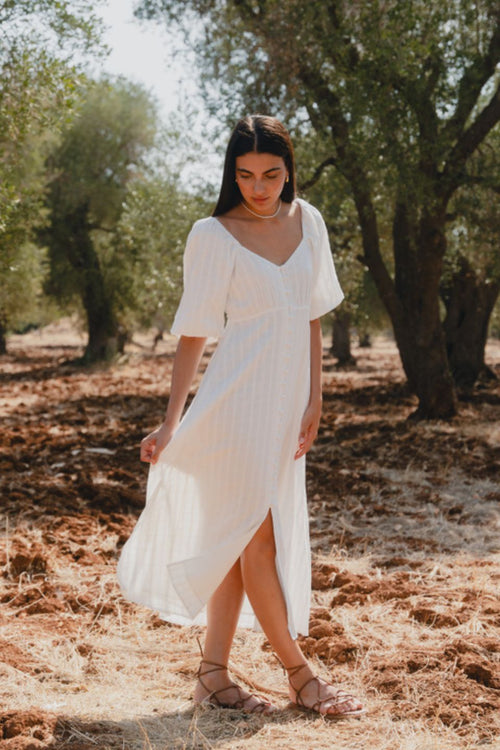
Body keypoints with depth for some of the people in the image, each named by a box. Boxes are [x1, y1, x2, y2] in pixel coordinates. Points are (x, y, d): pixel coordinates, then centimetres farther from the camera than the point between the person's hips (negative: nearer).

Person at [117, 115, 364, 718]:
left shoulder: (307, 222, 7)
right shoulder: (214, 237, -7)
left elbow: (312, 318, 11)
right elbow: (194, 334, -5)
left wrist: (313, 400, 5)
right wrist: (171, 423, -6)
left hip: (286, 403, 6)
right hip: (238, 397, -5)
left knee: (239, 535, 8)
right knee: (256, 535, -1)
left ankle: (213, 675, 15)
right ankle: (300, 677, 7)